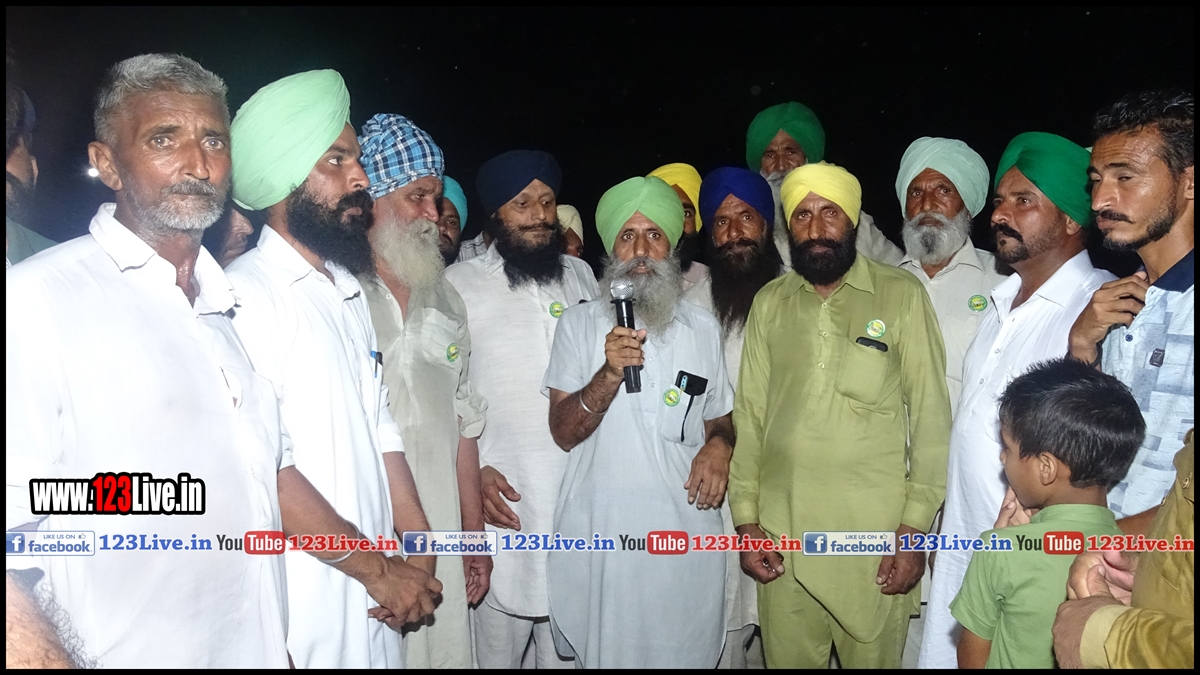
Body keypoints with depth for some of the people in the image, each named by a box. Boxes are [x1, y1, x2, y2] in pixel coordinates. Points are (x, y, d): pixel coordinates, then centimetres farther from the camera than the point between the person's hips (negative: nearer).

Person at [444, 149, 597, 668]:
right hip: (501, 501, -4)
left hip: (579, 500, 4)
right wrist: (471, 470, -11)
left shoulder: (581, 277, 12)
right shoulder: (459, 285, -2)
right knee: (495, 648, 5)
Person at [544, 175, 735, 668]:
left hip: (686, 528, 2)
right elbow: (564, 432, -4)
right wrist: (610, 373, -19)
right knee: (604, 652, 8)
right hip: (599, 529, -1)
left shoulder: (702, 328, 8)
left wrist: (718, 444, -6)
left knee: (684, 652, 8)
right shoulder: (581, 322, 2)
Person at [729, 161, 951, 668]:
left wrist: (915, 527, -6)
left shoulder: (902, 295, -2)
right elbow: (750, 414, 8)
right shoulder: (769, 303, 7)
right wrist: (746, 520, 5)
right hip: (781, 537, 3)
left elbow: (930, 413, -3)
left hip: (875, 539, -2)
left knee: (873, 656, 8)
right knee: (787, 659, 12)